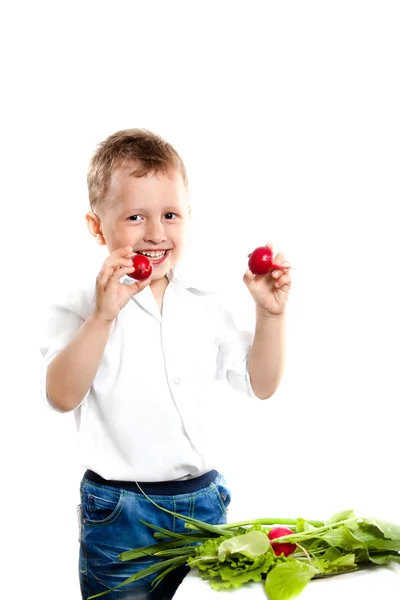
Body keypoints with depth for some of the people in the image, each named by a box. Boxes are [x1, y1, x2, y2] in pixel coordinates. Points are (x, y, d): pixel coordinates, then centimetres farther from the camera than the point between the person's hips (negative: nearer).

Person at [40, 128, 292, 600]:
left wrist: (269, 313, -7)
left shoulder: (204, 305, 5)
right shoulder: (81, 308, -8)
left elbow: (260, 384, 7)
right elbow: (61, 397, -22)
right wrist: (103, 315, -31)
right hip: (119, 510, -4)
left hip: (203, 501, 4)